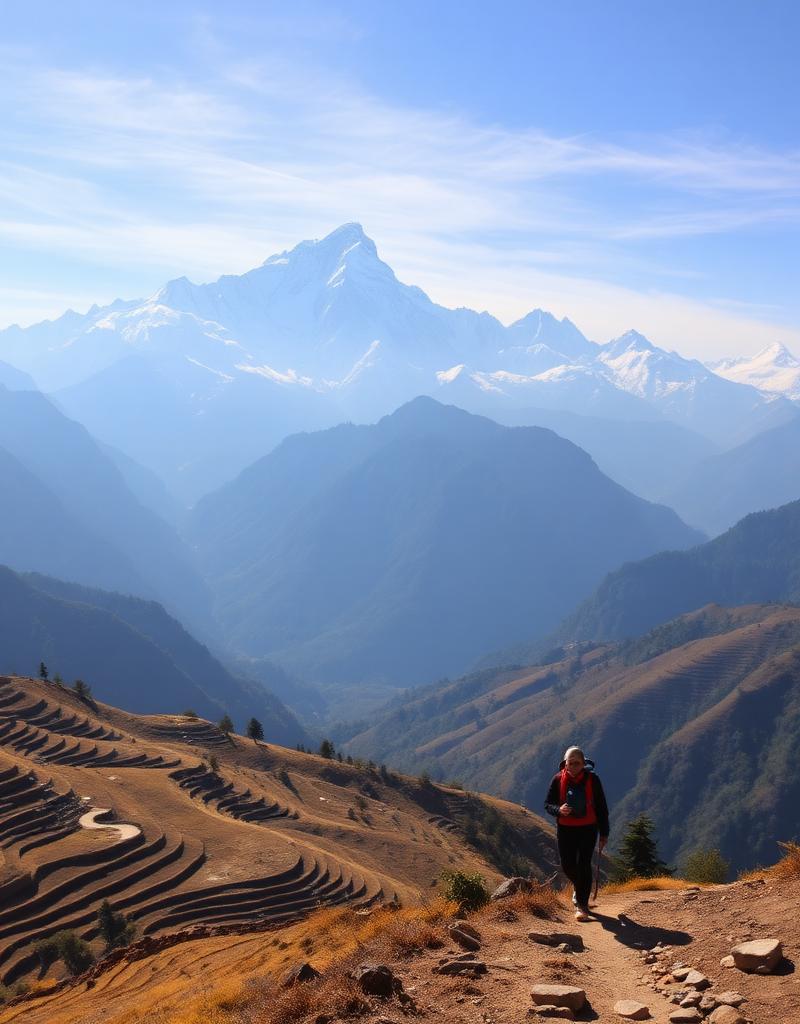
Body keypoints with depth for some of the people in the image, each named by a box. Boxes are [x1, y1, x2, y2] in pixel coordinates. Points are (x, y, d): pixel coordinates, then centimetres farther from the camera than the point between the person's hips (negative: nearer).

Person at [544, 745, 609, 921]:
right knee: (567, 865, 5)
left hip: (588, 829, -2)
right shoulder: (558, 779, -7)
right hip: (565, 828, 2)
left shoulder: (592, 779, -10)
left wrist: (604, 834, 0)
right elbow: (548, 803, -1)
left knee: (583, 864, -10)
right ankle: (580, 888, 38)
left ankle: (581, 904, 0)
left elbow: (601, 807, -2)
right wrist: (558, 810, -24)